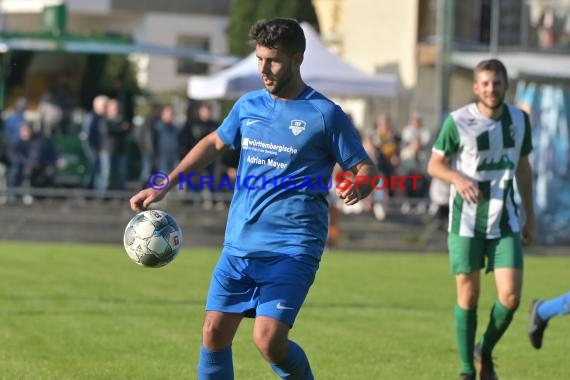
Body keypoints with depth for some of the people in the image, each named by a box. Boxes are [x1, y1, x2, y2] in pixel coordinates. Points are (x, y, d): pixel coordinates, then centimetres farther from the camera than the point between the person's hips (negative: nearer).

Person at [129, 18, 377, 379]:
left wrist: (356, 187, -25)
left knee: (269, 340, -18)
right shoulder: (248, 105, 9)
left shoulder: (325, 114, -6)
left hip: (291, 250, -6)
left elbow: (366, 169, -1)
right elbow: (214, 143, 25)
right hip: (239, 244, 6)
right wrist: (164, 187, 20)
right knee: (214, 333, 2)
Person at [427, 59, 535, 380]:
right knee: (468, 296, 1)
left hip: (505, 220, 3)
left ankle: (486, 351, 19)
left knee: (510, 296, -8)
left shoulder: (519, 120, 3)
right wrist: (459, 179, -22)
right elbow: (435, 164, -1)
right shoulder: (457, 121, -9)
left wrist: (530, 215, 13)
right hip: (467, 221, -2)